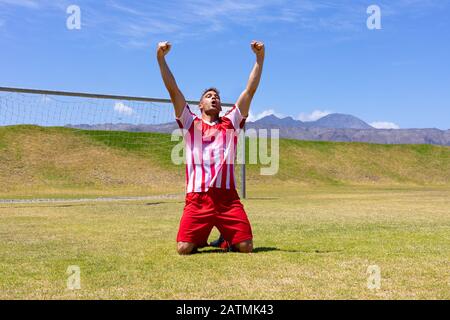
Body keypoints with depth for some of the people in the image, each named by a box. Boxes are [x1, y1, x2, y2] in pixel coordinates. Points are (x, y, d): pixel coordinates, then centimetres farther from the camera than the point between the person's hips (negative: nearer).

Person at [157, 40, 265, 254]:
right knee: (183, 249, -10)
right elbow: (173, 90, 7)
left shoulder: (230, 124, 17)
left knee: (246, 247, -8)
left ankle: (227, 239, 27)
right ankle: (200, 240, 25)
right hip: (197, 198, -1)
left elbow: (250, 90, 11)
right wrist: (161, 58, -1)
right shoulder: (190, 124, 14)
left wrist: (260, 58, 4)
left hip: (228, 197, 1)